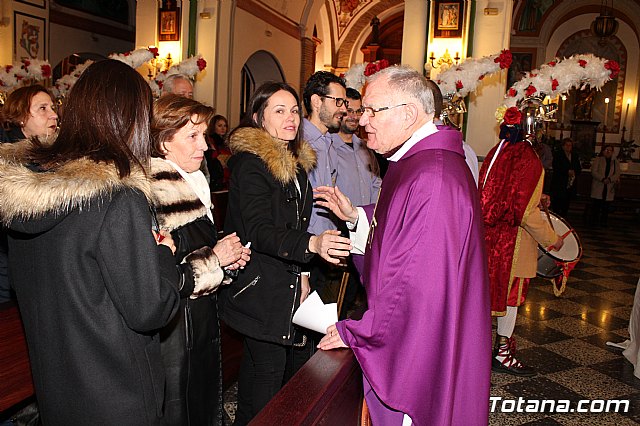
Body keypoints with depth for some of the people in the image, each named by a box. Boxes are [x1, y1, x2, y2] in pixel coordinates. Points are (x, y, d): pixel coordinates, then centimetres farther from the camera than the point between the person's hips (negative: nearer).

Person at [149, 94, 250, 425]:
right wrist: (214, 258, -19)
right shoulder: (151, 195, -23)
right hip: (173, 332, -9)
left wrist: (226, 257, 2)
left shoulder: (193, 183, 8)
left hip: (203, 323, 9)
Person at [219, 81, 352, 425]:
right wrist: (311, 244, -42)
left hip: (286, 286, 8)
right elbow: (259, 231, -26)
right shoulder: (249, 162, -15)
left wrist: (301, 272, 9)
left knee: (256, 364, 21)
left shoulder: (296, 162, 12)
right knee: (269, 371, -2)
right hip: (259, 289, -8)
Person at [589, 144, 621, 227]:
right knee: (596, 206, -3)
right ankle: (594, 222, 4)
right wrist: (602, 179, -18)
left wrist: (609, 179, -16)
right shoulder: (598, 160, 5)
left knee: (606, 207, 2)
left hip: (609, 189, 2)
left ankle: (603, 223, 9)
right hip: (598, 188, -2)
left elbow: (617, 174, 3)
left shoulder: (615, 162, 12)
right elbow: (594, 172, -5)